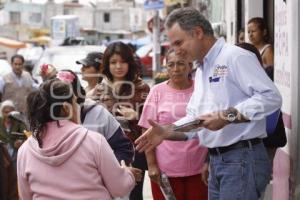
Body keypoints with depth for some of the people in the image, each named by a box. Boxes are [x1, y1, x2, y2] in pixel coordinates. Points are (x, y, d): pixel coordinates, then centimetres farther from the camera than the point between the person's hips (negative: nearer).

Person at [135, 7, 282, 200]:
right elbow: (195, 119, 19)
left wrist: (228, 116, -21)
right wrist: (166, 132, 2)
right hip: (216, 162, 9)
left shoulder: (236, 57, -10)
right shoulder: (201, 70, 19)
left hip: (242, 158, -9)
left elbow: (271, 97, -19)